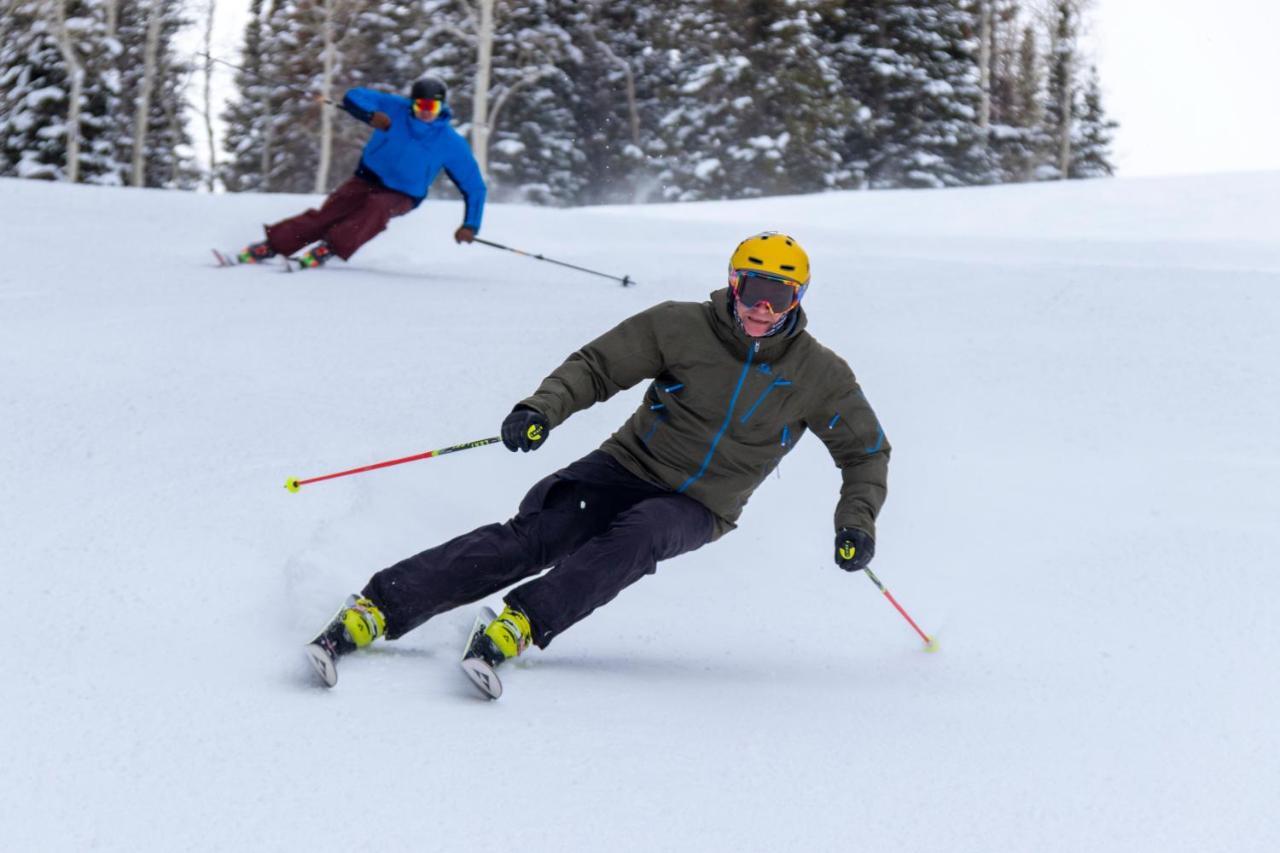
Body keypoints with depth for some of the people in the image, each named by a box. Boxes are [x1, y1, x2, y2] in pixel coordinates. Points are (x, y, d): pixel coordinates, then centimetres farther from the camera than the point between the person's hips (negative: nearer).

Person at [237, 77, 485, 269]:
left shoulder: (451, 144, -12)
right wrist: (370, 115, -28)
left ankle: (329, 249, -43)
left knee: (377, 206, -36)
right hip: (367, 180, 1)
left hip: (401, 197, -1)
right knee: (327, 215, -18)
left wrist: (471, 225, -17)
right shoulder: (396, 109, -8)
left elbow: (474, 186, -6)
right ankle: (270, 246, -18)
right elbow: (353, 97, -7)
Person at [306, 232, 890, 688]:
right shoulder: (682, 327, -7)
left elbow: (866, 450, 8)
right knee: (530, 538, -25)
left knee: (636, 536, -36)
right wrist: (543, 409, -21)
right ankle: (375, 611, -33)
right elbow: (596, 366, -3)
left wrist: (856, 520, -7)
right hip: (630, 468, -1)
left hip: (698, 511, 1)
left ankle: (519, 627, -47)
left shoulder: (819, 375, -4)